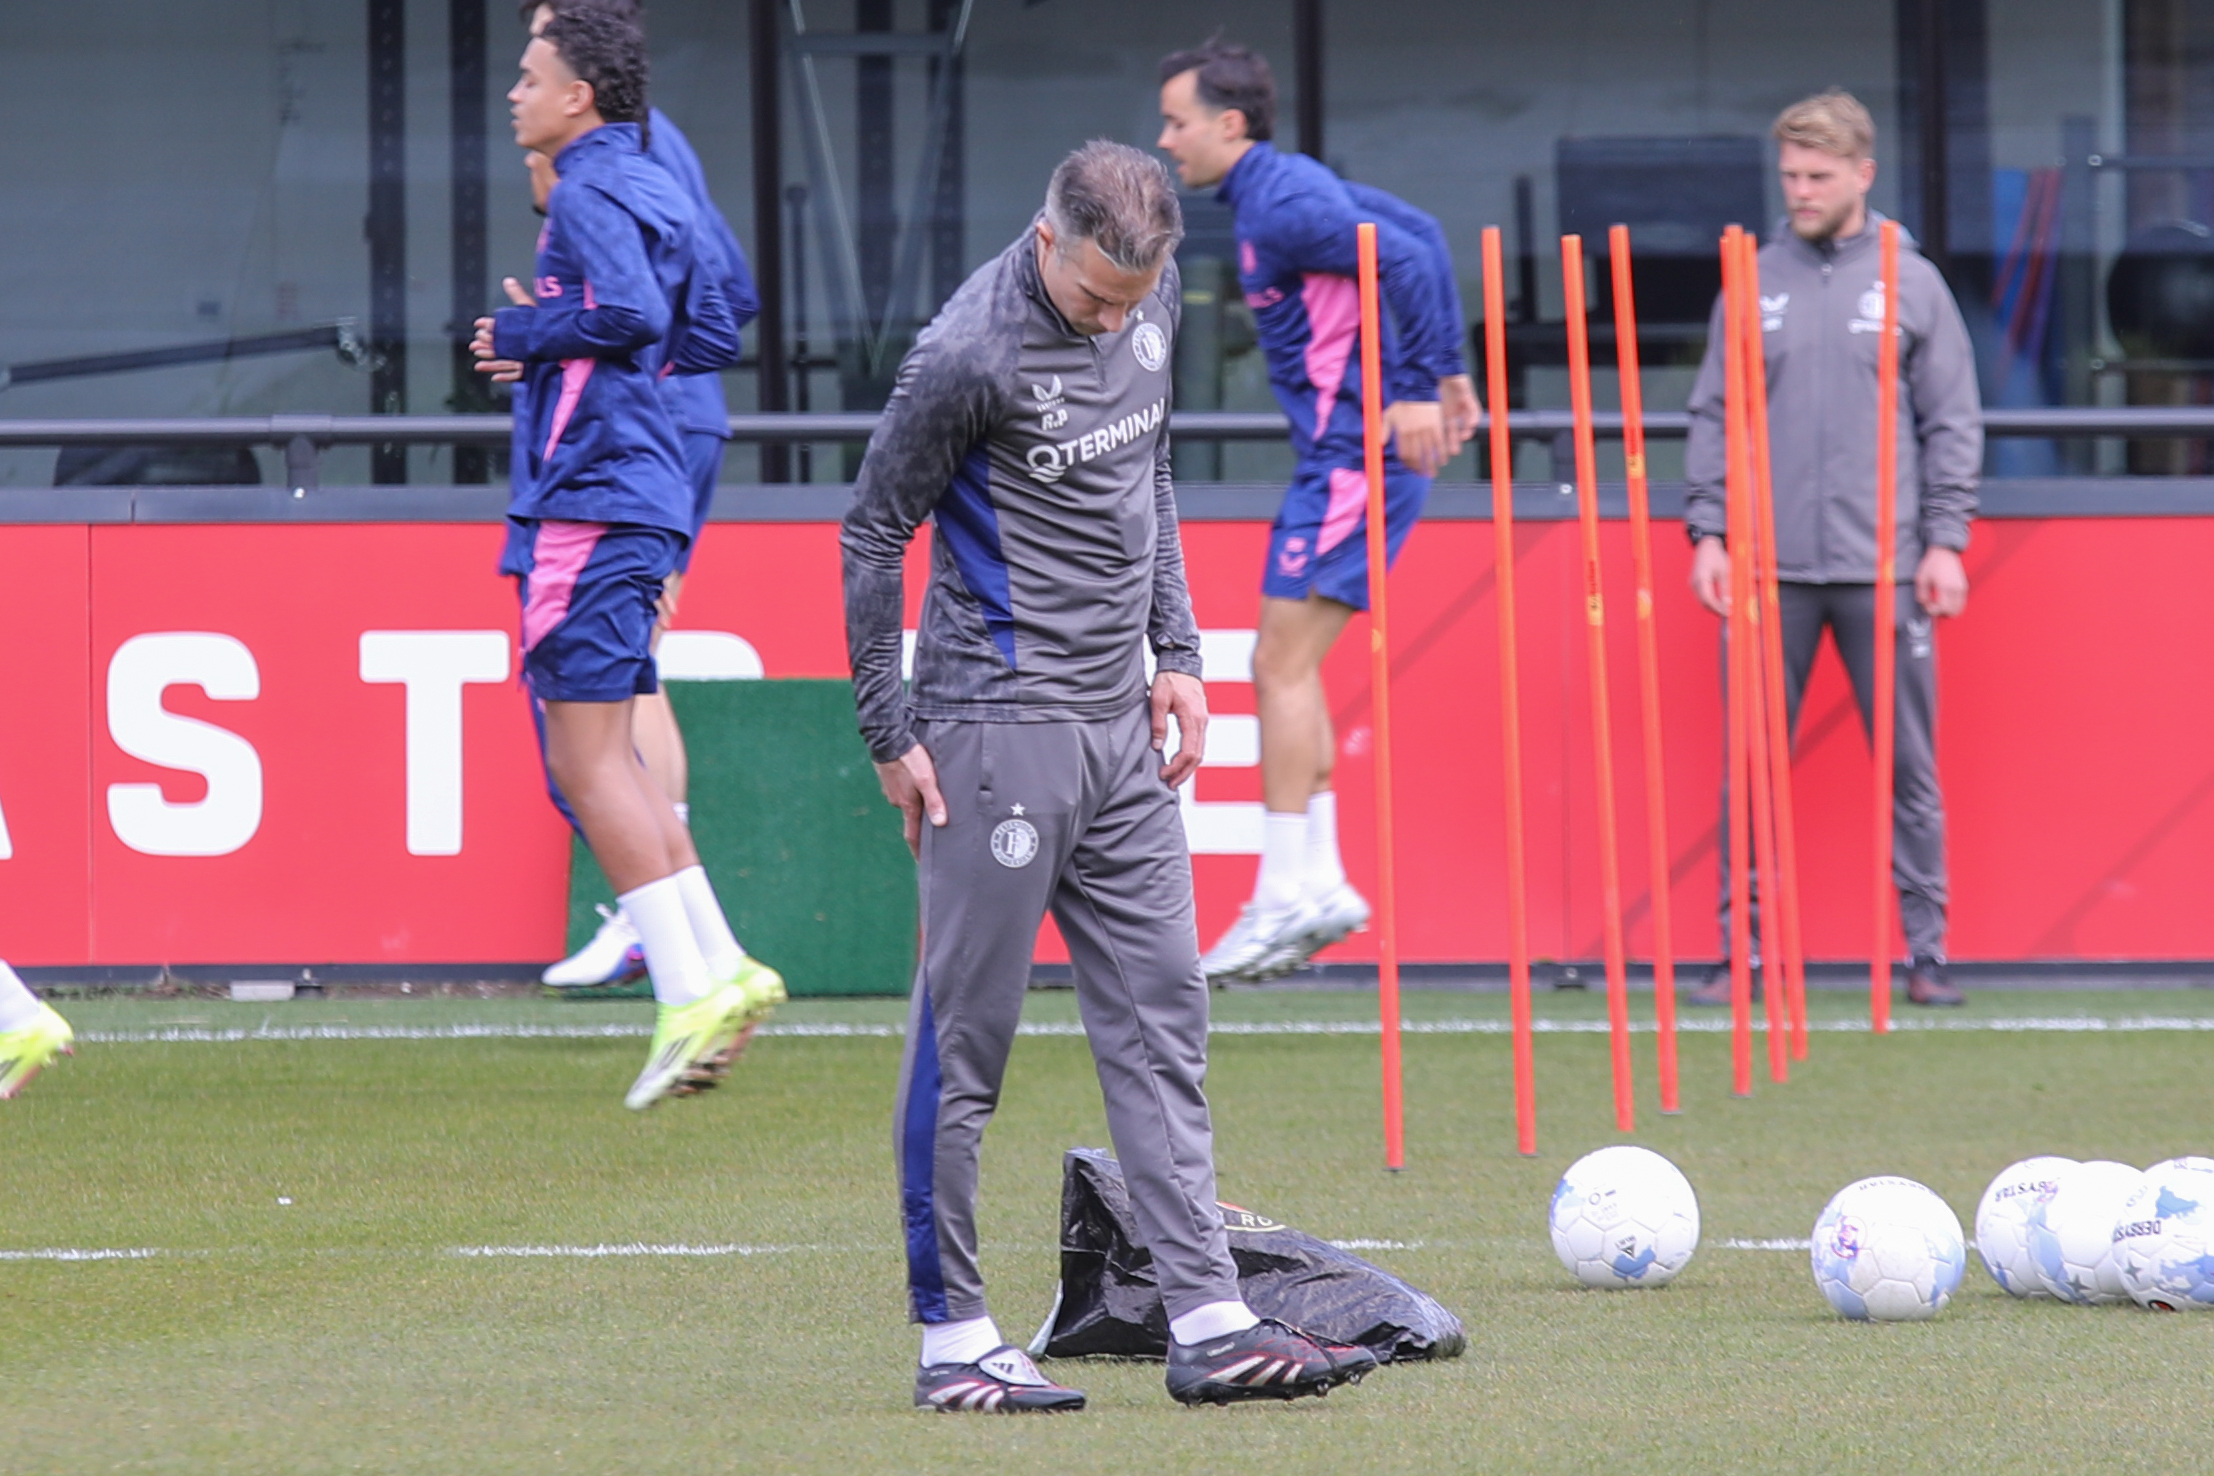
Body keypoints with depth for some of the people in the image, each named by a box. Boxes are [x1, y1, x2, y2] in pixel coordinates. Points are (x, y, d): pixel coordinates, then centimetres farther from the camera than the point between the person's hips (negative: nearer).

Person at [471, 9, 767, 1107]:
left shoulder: (590, 191, -11)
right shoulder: (653, 190, 18)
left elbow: (633, 313, -26)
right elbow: (711, 335, 23)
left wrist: (525, 337, -11)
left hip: (592, 497, -10)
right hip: (640, 493, 10)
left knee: (588, 757, -9)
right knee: (601, 758, 15)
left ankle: (690, 991, -12)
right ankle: (719, 972, 12)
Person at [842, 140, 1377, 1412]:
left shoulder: (1152, 299, 5)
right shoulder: (971, 355, -17)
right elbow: (874, 532, -10)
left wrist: (1174, 650, 15)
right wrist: (890, 731, -9)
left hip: (1119, 730, 8)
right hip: (998, 727, -8)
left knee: (1161, 1018, 6)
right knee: (966, 1038, -2)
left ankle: (1210, 1325, 7)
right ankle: (953, 1339, 4)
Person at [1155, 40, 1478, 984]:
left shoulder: (1280, 208, -16)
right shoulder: (1293, 188, 15)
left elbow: (1408, 260, -22)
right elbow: (1420, 236, 20)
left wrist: (1418, 390, -21)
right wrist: (1447, 374, 21)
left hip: (1358, 458, -10)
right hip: (1342, 455, 10)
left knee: (1284, 666, -9)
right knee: (1281, 668, 12)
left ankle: (1287, 897, -9)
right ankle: (1316, 883, 13)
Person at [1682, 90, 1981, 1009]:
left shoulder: (1913, 284, 5)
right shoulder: (1755, 283, 9)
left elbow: (1953, 424, 5)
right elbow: (1714, 416, 10)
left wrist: (1945, 539, -4)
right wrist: (1708, 530, 0)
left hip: (1885, 570, -1)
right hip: (1771, 570, 1)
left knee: (1909, 767, 1)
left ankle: (1927, 949, 7)